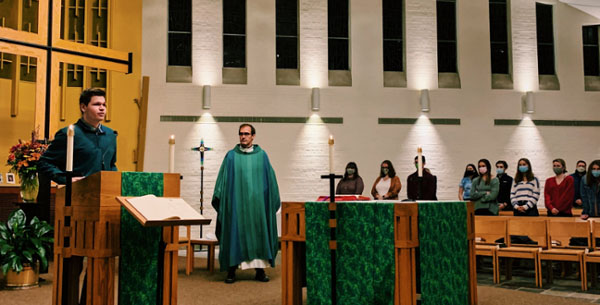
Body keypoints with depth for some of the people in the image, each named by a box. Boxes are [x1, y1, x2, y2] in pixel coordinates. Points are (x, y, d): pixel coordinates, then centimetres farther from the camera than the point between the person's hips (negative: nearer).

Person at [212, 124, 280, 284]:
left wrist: (273, 200, 5)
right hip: (236, 202, -1)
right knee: (235, 233, 0)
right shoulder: (231, 156, 4)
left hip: (257, 202, 1)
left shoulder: (261, 155, 7)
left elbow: (269, 178, 8)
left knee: (259, 233, 3)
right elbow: (223, 179, 2)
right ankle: (232, 270, 7)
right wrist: (220, 197, -6)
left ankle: (260, 269, 12)